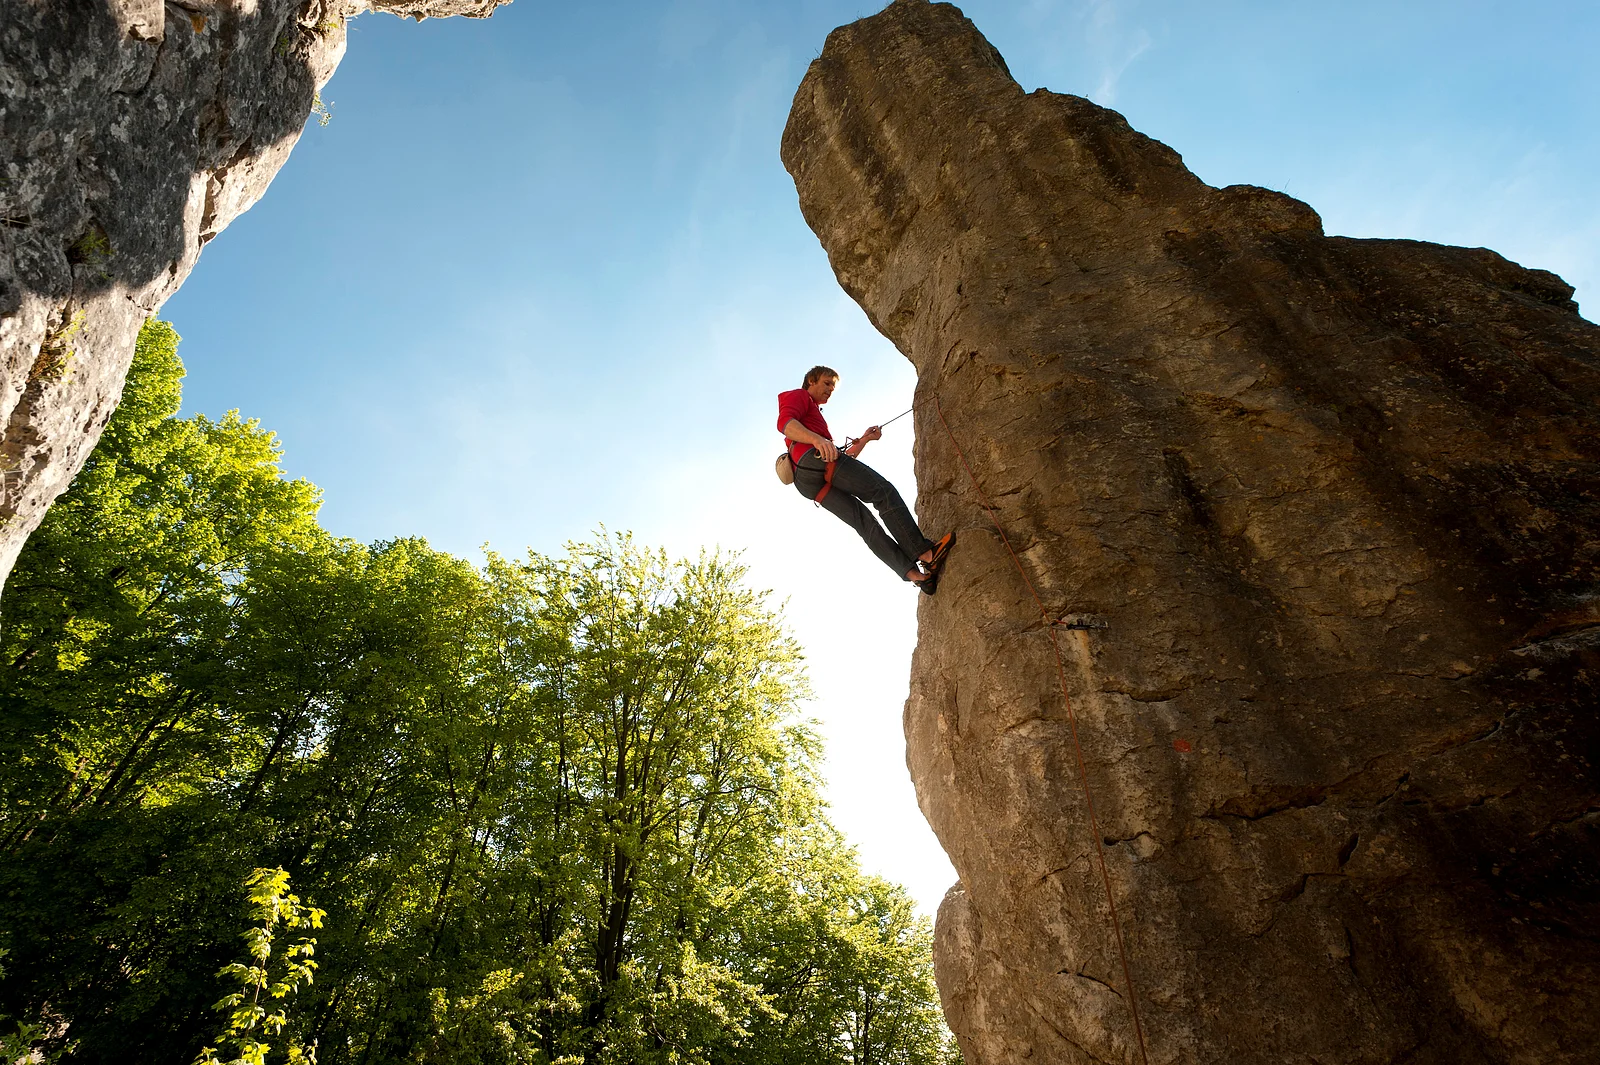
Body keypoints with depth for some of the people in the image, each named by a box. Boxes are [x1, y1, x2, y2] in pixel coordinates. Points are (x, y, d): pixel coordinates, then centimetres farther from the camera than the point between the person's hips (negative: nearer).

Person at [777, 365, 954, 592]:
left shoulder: (813, 416, 44)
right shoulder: (798, 396, 18)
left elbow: (844, 459, 37)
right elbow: (784, 422, -9)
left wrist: (864, 439, 27)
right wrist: (817, 439, -27)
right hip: (813, 457, -9)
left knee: (864, 522, -6)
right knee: (883, 491, -16)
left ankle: (915, 574, -18)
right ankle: (925, 553, -26)